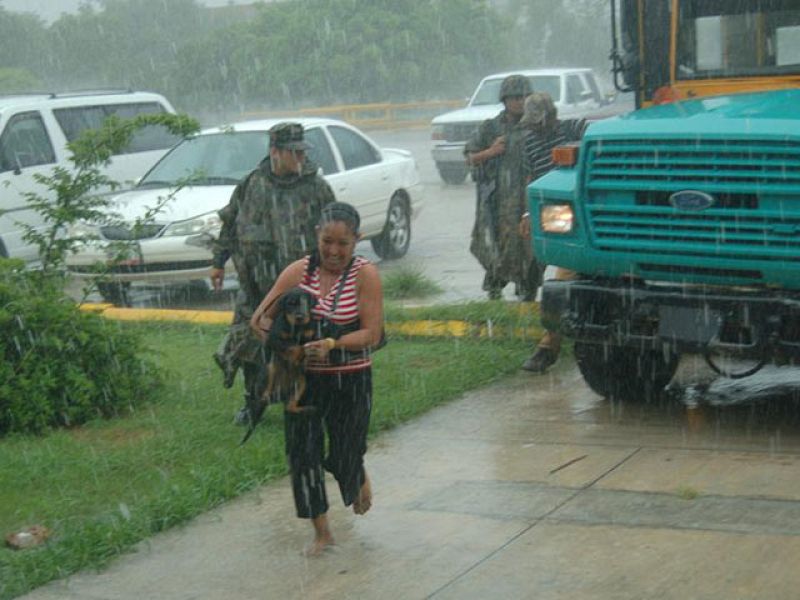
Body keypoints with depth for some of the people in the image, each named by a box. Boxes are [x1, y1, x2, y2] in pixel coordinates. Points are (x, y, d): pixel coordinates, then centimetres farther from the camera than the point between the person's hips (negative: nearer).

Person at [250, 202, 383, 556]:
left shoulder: (365, 274, -10)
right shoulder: (299, 271, -2)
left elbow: (372, 334, -14)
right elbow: (260, 318, 0)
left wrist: (332, 344, -28)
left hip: (351, 380, -2)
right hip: (304, 377, 3)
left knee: (345, 454, 8)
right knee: (302, 453, 1)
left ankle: (361, 480, 47)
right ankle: (321, 533, 18)